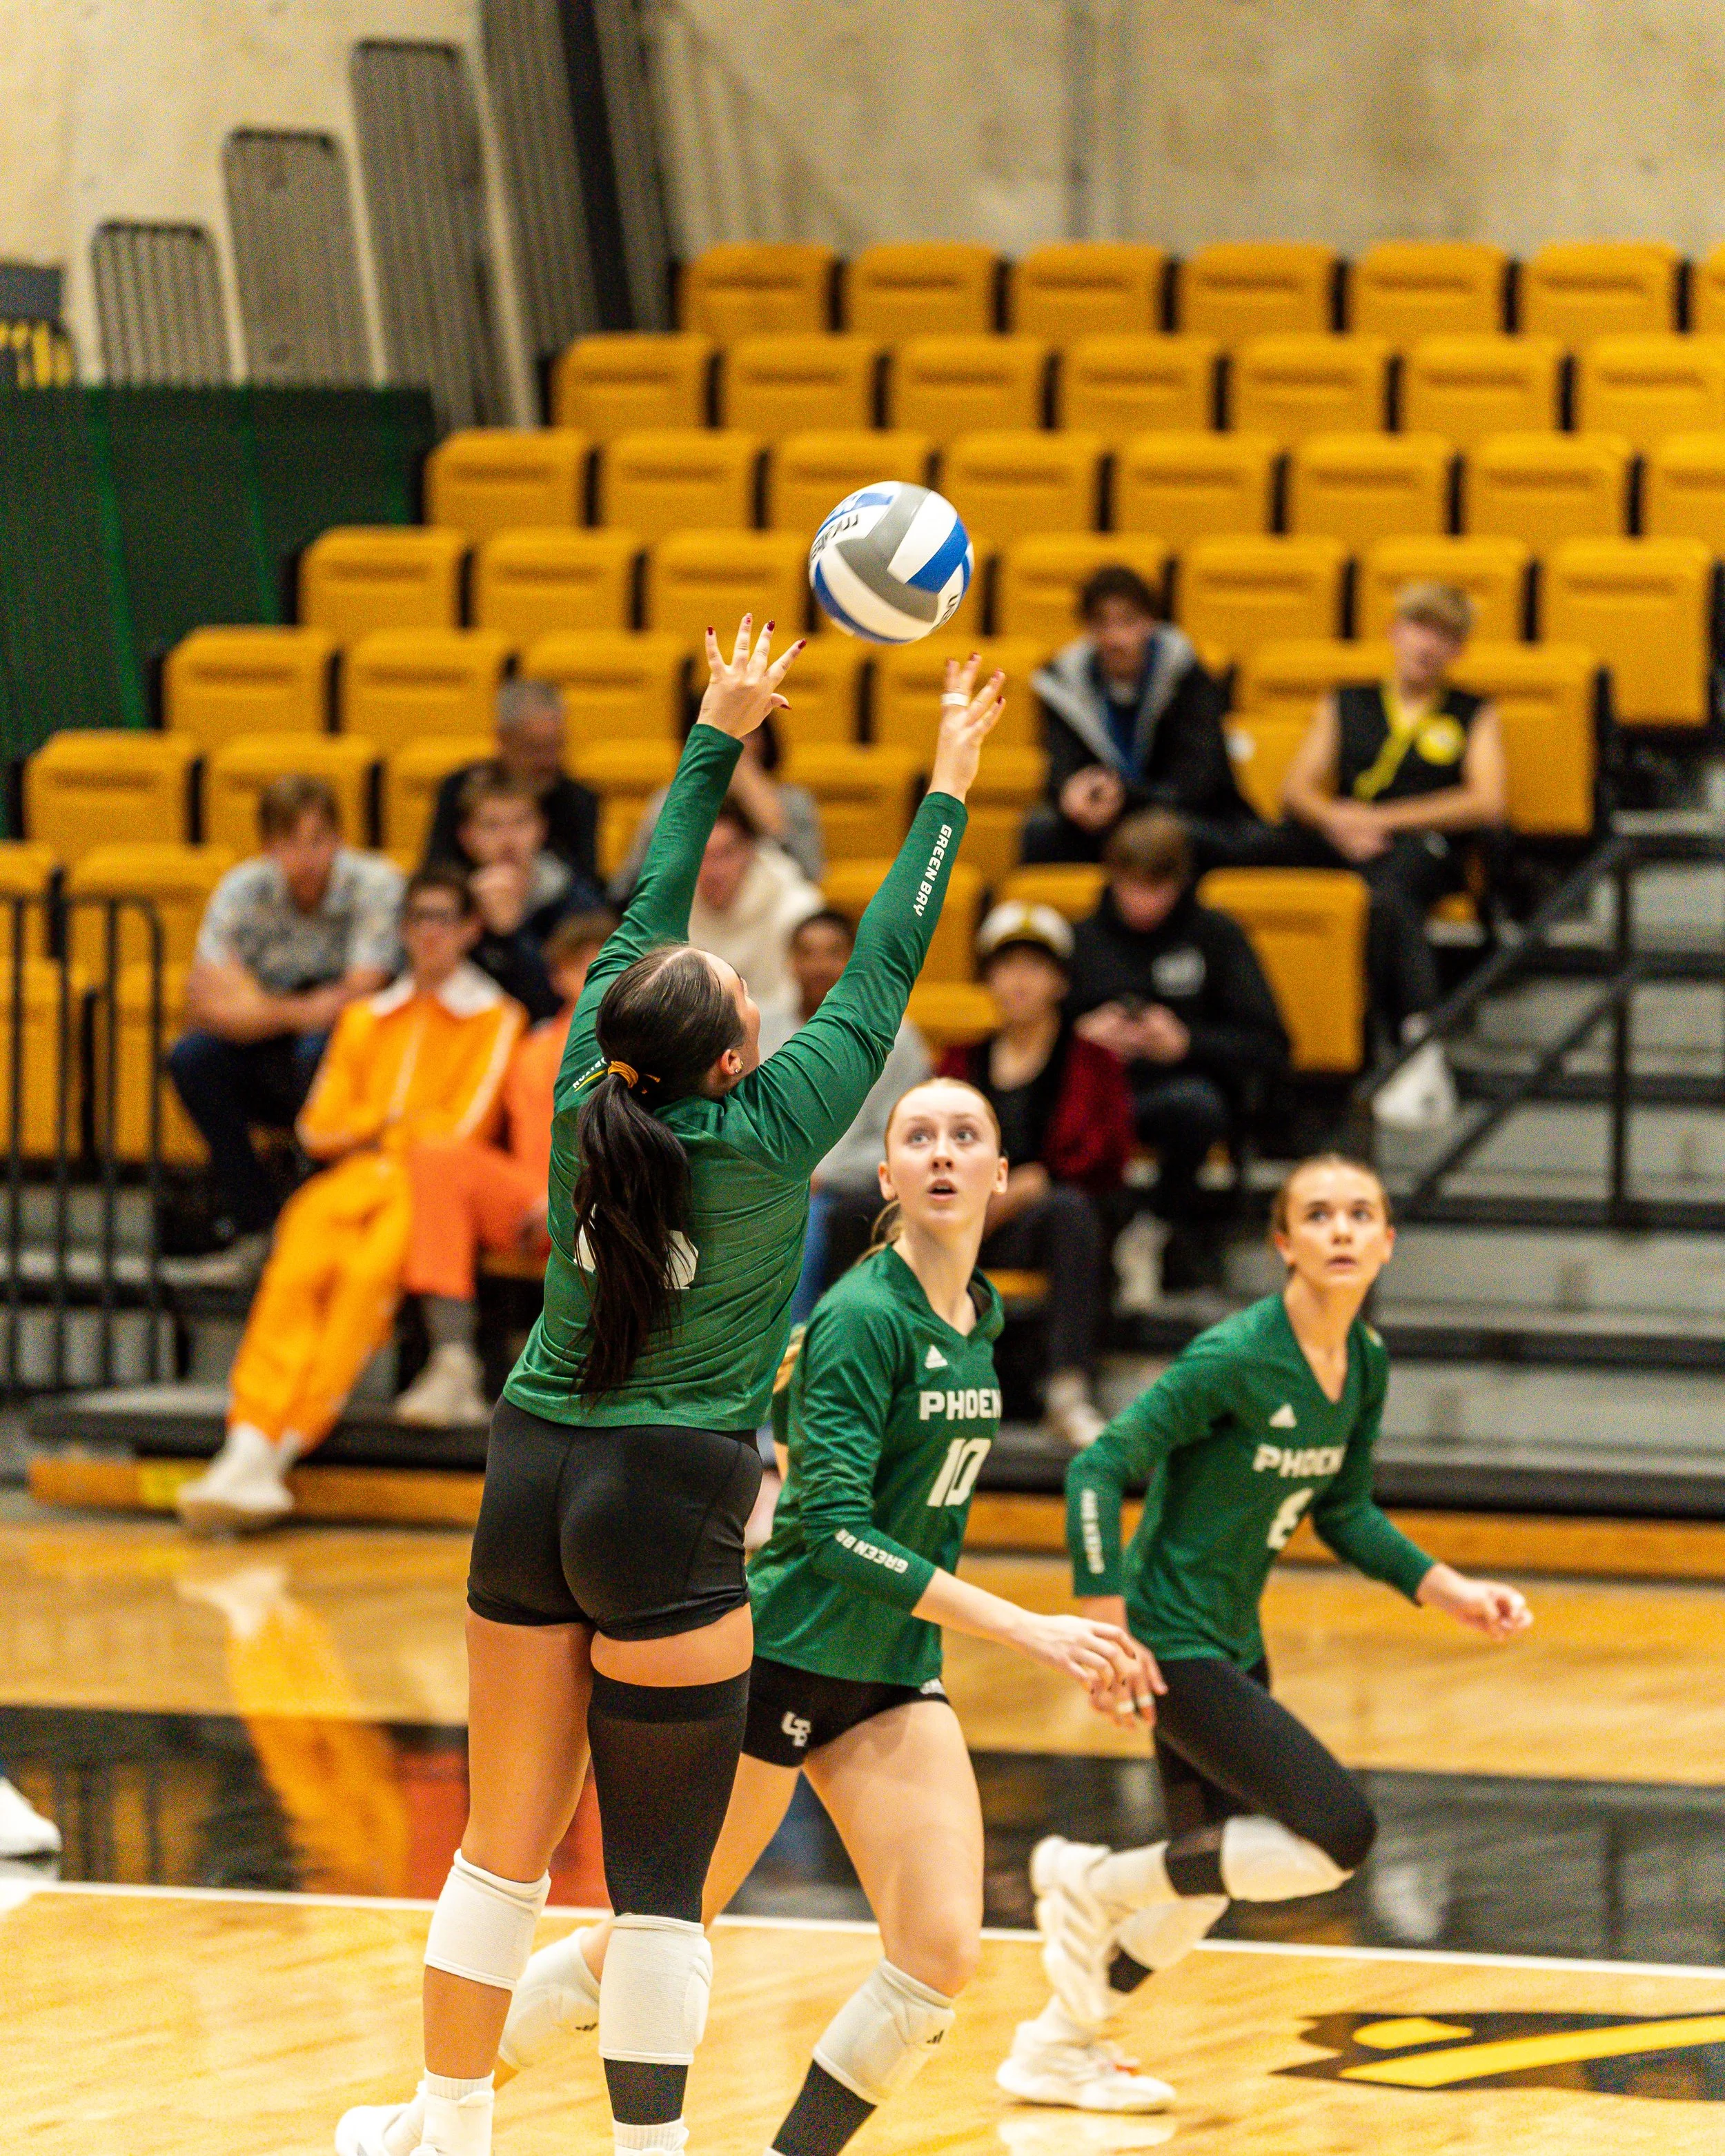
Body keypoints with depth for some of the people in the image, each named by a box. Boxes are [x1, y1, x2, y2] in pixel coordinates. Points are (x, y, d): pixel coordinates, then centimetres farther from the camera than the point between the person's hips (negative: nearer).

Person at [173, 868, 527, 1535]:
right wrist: (388, 1124, 5)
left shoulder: (496, 1019, 13)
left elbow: (462, 1128, 1)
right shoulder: (366, 1019, 28)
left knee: (369, 1270, -36)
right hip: (353, 1180, 4)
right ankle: (250, 1444, -46)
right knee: (294, 1271, -30)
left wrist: (375, 1130, 6)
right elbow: (320, 1125, 20)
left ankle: (278, 1450, -43)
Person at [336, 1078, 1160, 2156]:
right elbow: (839, 1534, -27)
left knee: (944, 1952, -12)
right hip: (779, 1658, -7)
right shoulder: (864, 1319, -19)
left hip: (893, 1678, 7)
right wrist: (1027, 1628, -31)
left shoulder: (980, 1319, 5)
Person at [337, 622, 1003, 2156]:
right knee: (659, 1880, -2)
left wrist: (720, 736, 24)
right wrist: (949, 789, 10)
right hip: (670, 1513, -5)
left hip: (532, 1481, 6)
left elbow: (650, 908, 13)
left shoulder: (592, 1095, 0)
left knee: (503, 1850, 12)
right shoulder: (774, 1128, -11)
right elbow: (885, 970, 0)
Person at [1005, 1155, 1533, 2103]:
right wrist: (1105, 1625, -27)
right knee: (1340, 1833, -16)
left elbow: (1343, 1511, 15)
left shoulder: (1366, 1363, 3)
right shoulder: (1236, 1358, -22)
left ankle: (1057, 2040, 37)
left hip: (1233, 1647, 9)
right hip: (1170, 1642, -9)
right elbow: (1098, 1470, -22)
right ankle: (1097, 1888, -3)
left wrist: (1444, 1588, 3)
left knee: (1204, 1887, 18)